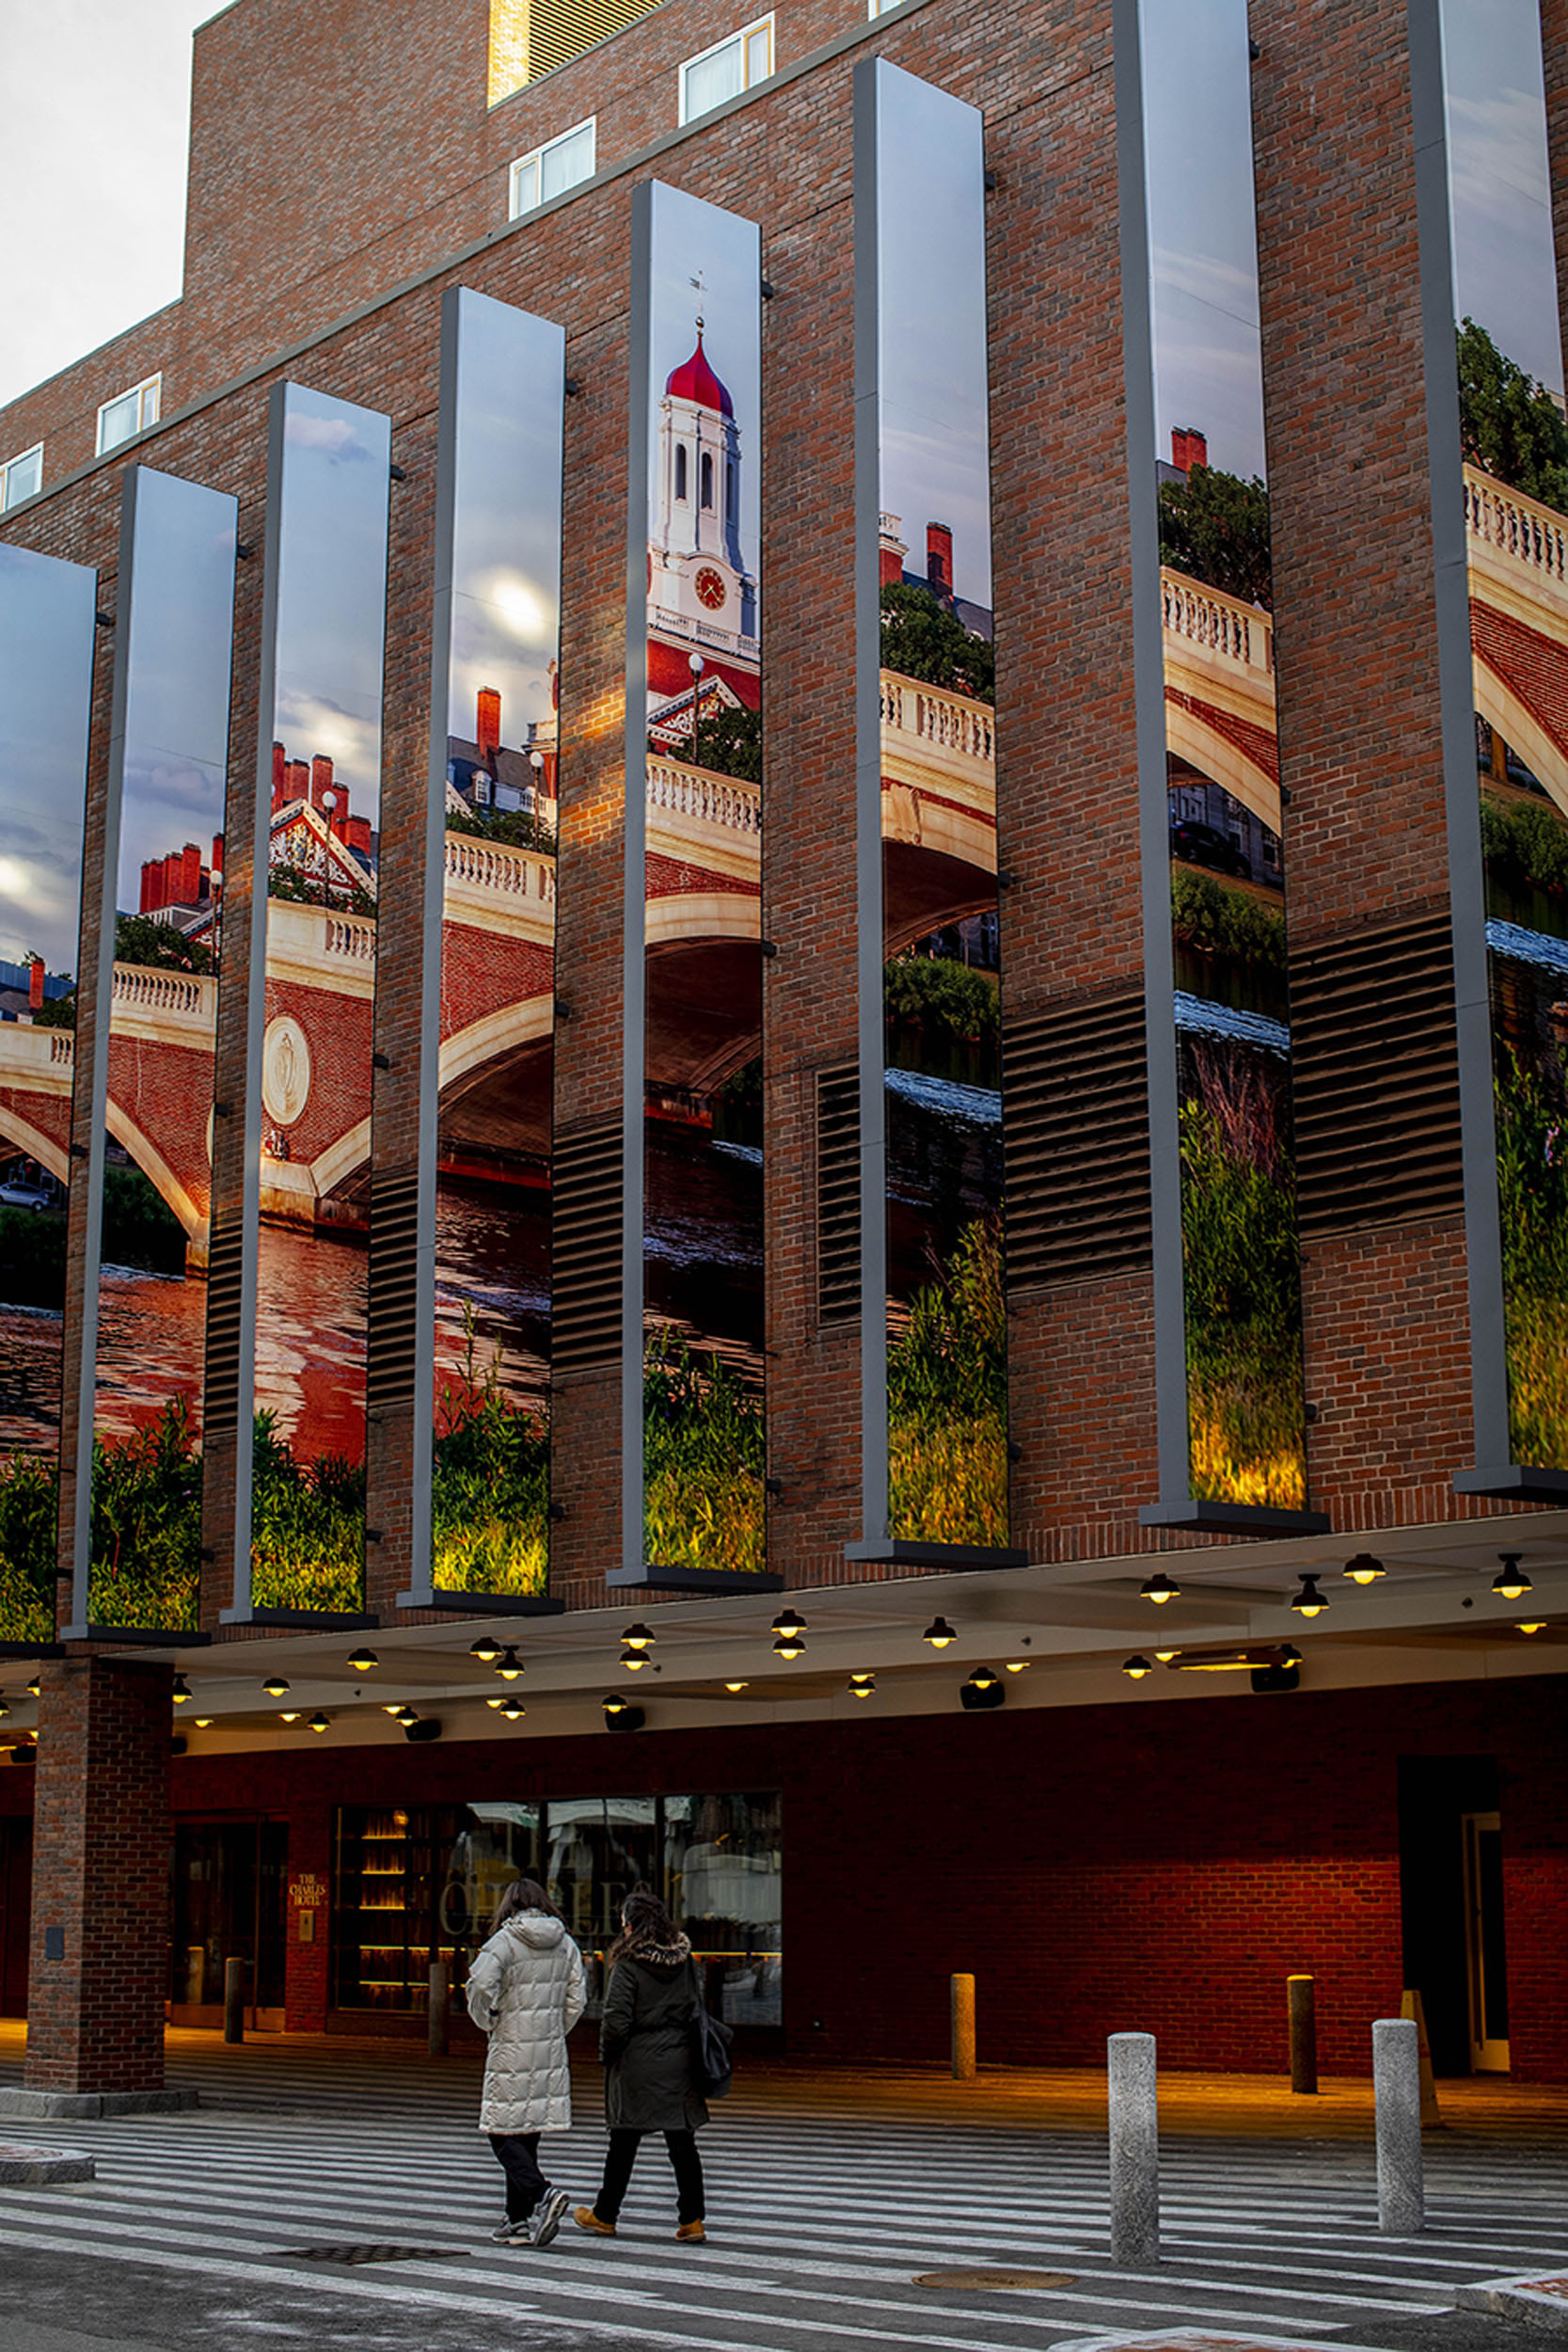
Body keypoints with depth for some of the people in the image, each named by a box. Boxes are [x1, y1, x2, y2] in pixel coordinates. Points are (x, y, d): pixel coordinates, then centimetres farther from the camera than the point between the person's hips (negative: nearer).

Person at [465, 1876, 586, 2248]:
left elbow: (480, 1984, -23)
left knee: (504, 2134, 1)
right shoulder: (565, 1944, 6)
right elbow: (577, 1998, 7)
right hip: (551, 2051, 6)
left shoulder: (504, 1941, -10)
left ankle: (541, 2194, -20)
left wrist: (486, 2022, -6)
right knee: (528, 2136, 14)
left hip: (511, 2050, -6)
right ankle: (518, 2220, 17)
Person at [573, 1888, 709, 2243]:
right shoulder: (685, 1960, 4)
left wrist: (607, 2054, 1)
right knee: (682, 2143, 6)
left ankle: (605, 2216, 21)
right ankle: (692, 2220, 4)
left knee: (623, 2143, 8)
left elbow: (617, 2021, -15)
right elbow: (697, 2008, 10)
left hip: (637, 2064, -4)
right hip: (681, 2061, 5)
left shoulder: (628, 1965, -13)